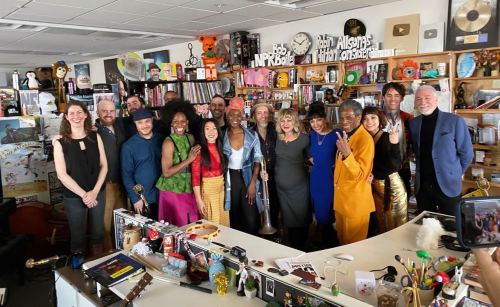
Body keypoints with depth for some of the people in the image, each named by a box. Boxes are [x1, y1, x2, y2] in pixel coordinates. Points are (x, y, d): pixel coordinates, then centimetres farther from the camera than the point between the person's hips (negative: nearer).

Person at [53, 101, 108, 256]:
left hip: (98, 193, 2)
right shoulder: (60, 142, -9)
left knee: (97, 232, 18)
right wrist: (83, 194, -14)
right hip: (73, 197, -2)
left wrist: (94, 192, -11)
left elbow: (104, 165, -1)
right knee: (77, 235, 14)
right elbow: (61, 174, -11)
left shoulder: (95, 137, -1)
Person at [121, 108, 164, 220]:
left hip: (163, 196, 2)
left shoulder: (162, 140, 1)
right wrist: (135, 198, -9)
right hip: (141, 199, -2)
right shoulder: (128, 146, -7)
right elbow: (126, 175, -5)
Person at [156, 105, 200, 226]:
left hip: (189, 188, 6)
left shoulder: (191, 138, 5)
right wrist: (188, 160, -19)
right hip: (172, 190, -5)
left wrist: (194, 156, -3)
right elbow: (166, 172, -18)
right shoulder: (168, 142, -13)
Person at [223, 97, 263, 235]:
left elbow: (257, 160, -5)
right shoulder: (223, 136, 0)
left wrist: (253, 183, -11)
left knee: (251, 218, -5)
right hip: (230, 179, 2)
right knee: (234, 216, 13)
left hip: (247, 178, -2)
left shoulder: (252, 136, -4)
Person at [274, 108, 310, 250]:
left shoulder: (303, 138, -9)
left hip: (299, 186, -3)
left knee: (301, 218, 5)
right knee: (288, 219, 14)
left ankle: (301, 249, 23)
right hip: (282, 186, 3)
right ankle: (292, 248, 30)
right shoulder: (276, 138, -1)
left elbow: (309, 156, 6)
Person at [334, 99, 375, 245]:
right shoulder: (345, 136, 8)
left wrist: (347, 153, -36)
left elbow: (359, 175, -26)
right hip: (341, 199, 8)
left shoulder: (365, 139, -19)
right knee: (342, 240, 22)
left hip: (355, 201, -8)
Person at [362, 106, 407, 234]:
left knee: (396, 225, 8)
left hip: (391, 185, -5)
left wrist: (394, 145, -38)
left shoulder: (388, 138, -16)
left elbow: (396, 166, -27)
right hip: (374, 186, 5)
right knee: (381, 224, 21)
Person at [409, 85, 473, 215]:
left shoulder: (455, 121, -9)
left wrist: (454, 174, 5)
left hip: (448, 185, -3)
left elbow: (466, 153, -4)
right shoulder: (413, 123, 3)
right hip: (422, 186, 3)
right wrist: (423, 170, 9)